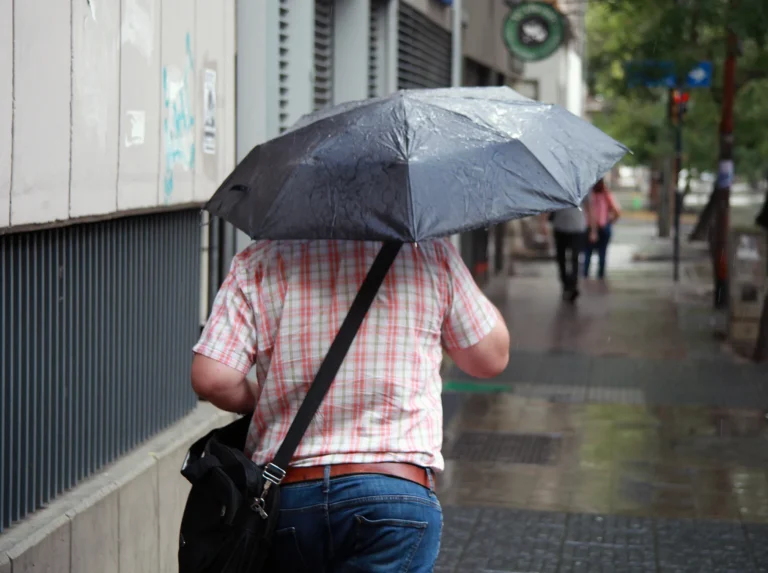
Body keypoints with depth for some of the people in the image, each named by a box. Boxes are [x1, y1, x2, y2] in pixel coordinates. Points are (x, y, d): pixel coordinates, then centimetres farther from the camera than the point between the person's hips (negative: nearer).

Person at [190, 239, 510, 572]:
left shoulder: (257, 263, 4)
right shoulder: (429, 251, 3)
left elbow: (211, 379, -5)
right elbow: (491, 357, 14)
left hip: (281, 494, 3)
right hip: (395, 491, -2)